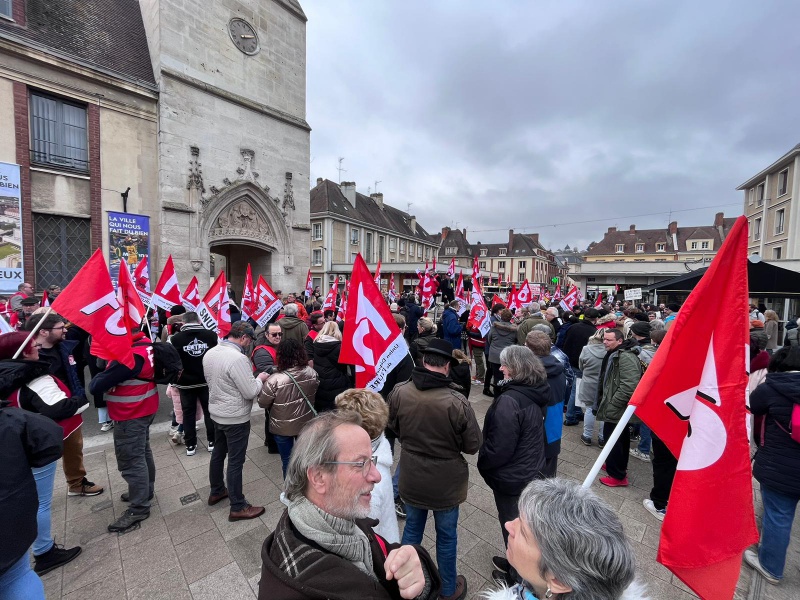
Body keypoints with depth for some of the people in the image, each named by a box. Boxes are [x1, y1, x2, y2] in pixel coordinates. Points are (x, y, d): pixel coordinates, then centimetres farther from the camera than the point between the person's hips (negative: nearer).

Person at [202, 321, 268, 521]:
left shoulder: (209, 353, -1)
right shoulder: (237, 358, -29)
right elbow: (251, 392, -26)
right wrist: (260, 379, -7)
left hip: (216, 413, 9)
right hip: (236, 418, -9)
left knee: (218, 453, 24)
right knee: (235, 462, 4)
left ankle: (216, 492, 42)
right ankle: (238, 507, 17)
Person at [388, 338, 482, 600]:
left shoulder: (398, 392, -20)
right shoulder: (457, 402, -30)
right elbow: (472, 445, -15)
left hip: (411, 479, 3)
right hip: (446, 482, -2)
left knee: (412, 530, 26)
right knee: (446, 536, 23)